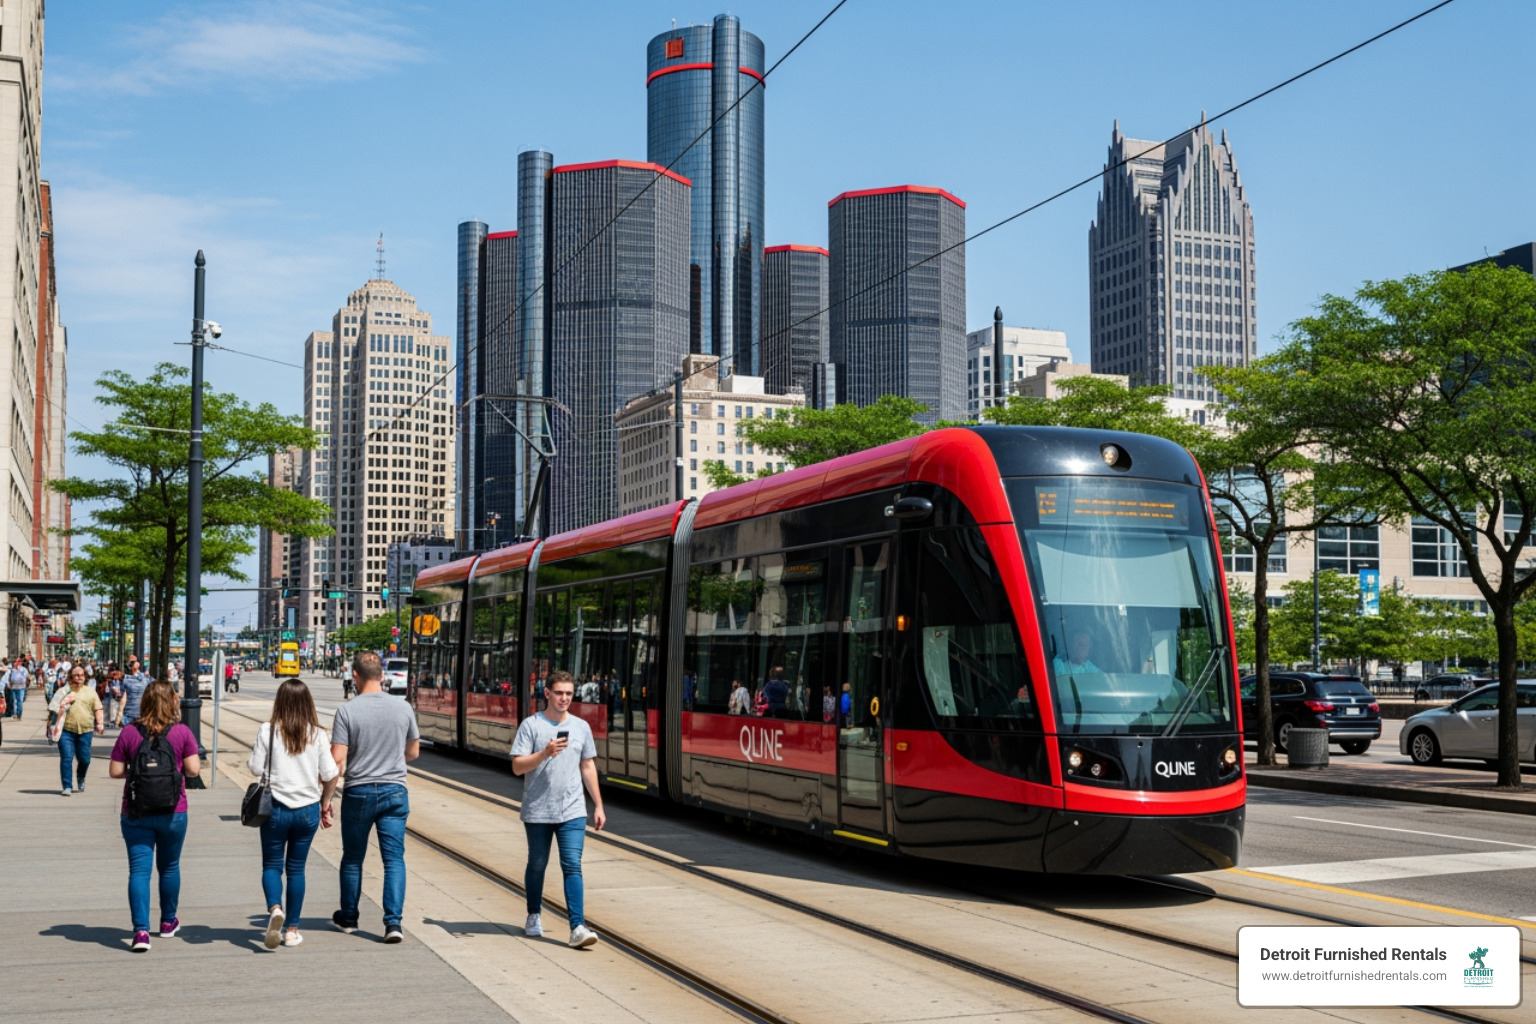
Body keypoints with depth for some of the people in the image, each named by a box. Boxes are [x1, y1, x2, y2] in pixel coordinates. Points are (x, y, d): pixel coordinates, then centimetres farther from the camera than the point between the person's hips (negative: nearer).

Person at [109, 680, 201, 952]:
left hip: (135, 813, 0)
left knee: (139, 870, 0)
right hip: (173, 812, 1)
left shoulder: (129, 733, -5)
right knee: (169, 867, 18)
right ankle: (168, 922, 33)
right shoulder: (182, 732, -7)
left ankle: (141, 930, -12)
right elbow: (193, 770, -9)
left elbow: (115, 771, -3)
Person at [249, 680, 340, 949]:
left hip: (276, 808, -2)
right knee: (296, 868, 13)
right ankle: (292, 929, 15)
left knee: (272, 865, 11)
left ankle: (274, 908, -17)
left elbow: (256, 768, -7)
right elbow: (330, 774, -3)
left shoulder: (267, 732, -8)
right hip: (308, 809, 2)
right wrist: (325, 804, 11)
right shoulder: (318, 735, -4)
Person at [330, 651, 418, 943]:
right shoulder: (403, 708, -1)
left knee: (352, 858, 15)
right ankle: (393, 921, -9)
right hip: (394, 791, 1)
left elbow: (337, 759, -13)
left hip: (358, 792, -1)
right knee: (394, 858, 2)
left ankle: (348, 917, 30)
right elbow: (413, 752, 11)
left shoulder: (347, 711, -11)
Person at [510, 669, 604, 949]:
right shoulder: (531, 725, -4)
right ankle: (534, 917, 32)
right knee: (537, 865, 12)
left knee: (572, 866, -7)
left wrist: (598, 806, 13)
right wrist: (545, 753, -24)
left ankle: (578, 927, -12)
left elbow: (588, 768, 15)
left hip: (572, 811, 2)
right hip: (537, 811, -1)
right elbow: (517, 767, -8)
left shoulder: (581, 727, 8)